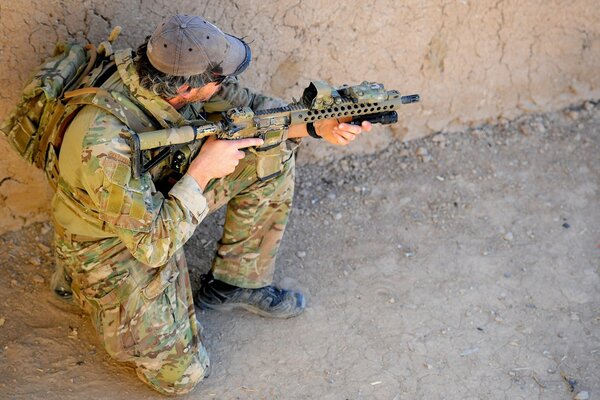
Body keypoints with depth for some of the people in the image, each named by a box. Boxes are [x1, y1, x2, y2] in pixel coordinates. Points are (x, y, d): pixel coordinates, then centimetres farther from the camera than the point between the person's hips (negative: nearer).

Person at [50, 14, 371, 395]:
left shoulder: (171, 72, -19)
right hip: (112, 241, -7)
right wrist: (202, 172, -30)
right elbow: (151, 245, -32)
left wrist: (316, 125, -17)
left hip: (164, 191, 7)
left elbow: (247, 106, -4)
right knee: (182, 374, -9)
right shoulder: (106, 145, -40)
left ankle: (235, 283, 9)